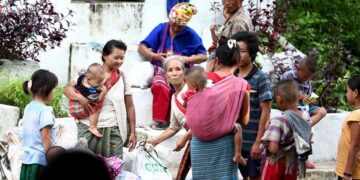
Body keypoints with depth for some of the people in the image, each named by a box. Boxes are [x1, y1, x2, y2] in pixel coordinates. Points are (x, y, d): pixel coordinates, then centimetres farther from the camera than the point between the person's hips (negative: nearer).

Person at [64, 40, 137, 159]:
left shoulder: (122, 78, 6)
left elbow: (129, 106, 9)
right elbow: (67, 89, 1)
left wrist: (133, 132, 7)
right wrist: (79, 97, -20)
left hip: (112, 131, 0)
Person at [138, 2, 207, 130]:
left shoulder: (191, 35, 2)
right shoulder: (161, 29, 3)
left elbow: (203, 56, 2)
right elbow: (142, 47, 1)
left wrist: (187, 59, -16)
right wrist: (155, 56, -18)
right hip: (162, 71, 0)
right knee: (159, 86, -36)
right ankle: (160, 120, -27)